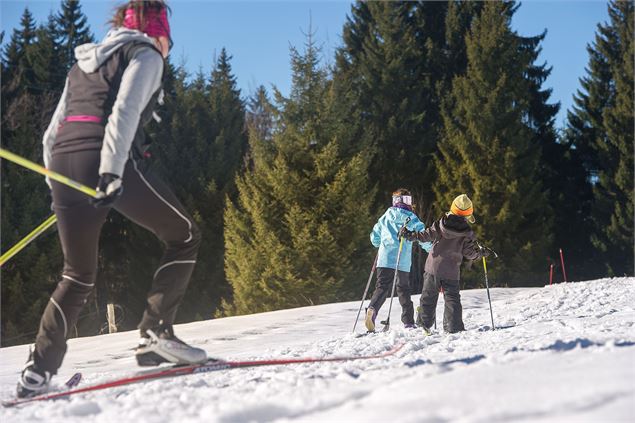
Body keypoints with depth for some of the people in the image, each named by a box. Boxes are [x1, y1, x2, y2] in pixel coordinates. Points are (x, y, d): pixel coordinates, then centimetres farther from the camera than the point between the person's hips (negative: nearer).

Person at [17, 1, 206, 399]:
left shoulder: (82, 64, 30)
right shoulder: (146, 54, 8)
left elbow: (52, 133, 25)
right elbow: (125, 111, -11)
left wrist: (57, 188, 28)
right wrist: (112, 171, -20)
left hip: (63, 163, 7)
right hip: (107, 162, -7)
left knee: (78, 276, 17)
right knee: (184, 235, 11)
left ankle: (38, 372, 6)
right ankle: (156, 334, -3)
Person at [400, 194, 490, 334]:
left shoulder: (440, 224, -4)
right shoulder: (467, 233, -6)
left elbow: (427, 235, -6)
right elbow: (470, 253, -1)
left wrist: (410, 234, 4)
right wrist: (481, 253, 17)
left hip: (433, 266, 1)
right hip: (452, 270, -1)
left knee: (428, 296, 11)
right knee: (452, 298, 5)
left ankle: (425, 323, 12)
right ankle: (454, 327, -2)